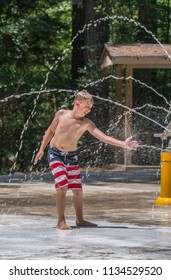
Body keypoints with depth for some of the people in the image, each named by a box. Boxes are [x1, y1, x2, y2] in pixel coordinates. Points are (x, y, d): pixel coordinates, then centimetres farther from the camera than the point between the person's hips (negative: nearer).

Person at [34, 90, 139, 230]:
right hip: (55, 154, -3)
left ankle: (80, 220, 21)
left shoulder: (86, 123, -9)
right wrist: (41, 149, 8)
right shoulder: (61, 114, -8)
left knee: (77, 189, 4)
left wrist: (123, 144, -29)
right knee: (62, 185, -18)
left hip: (71, 156, 3)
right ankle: (61, 221, -12)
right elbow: (50, 131, 8)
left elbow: (103, 137, -18)